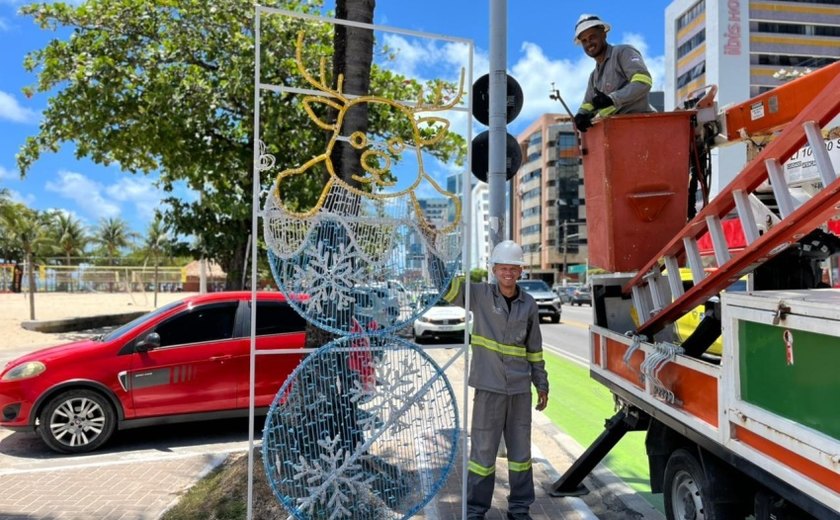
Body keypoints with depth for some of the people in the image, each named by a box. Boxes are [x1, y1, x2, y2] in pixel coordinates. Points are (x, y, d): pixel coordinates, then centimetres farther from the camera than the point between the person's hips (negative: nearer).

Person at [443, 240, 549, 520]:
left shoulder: (529, 305, 4)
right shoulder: (480, 294, -3)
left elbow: (535, 349, 11)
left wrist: (542, 384, 13)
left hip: (520, 388, 3)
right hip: (489, 386, -3)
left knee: (520, 449, 14)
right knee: (483, 449, 5)